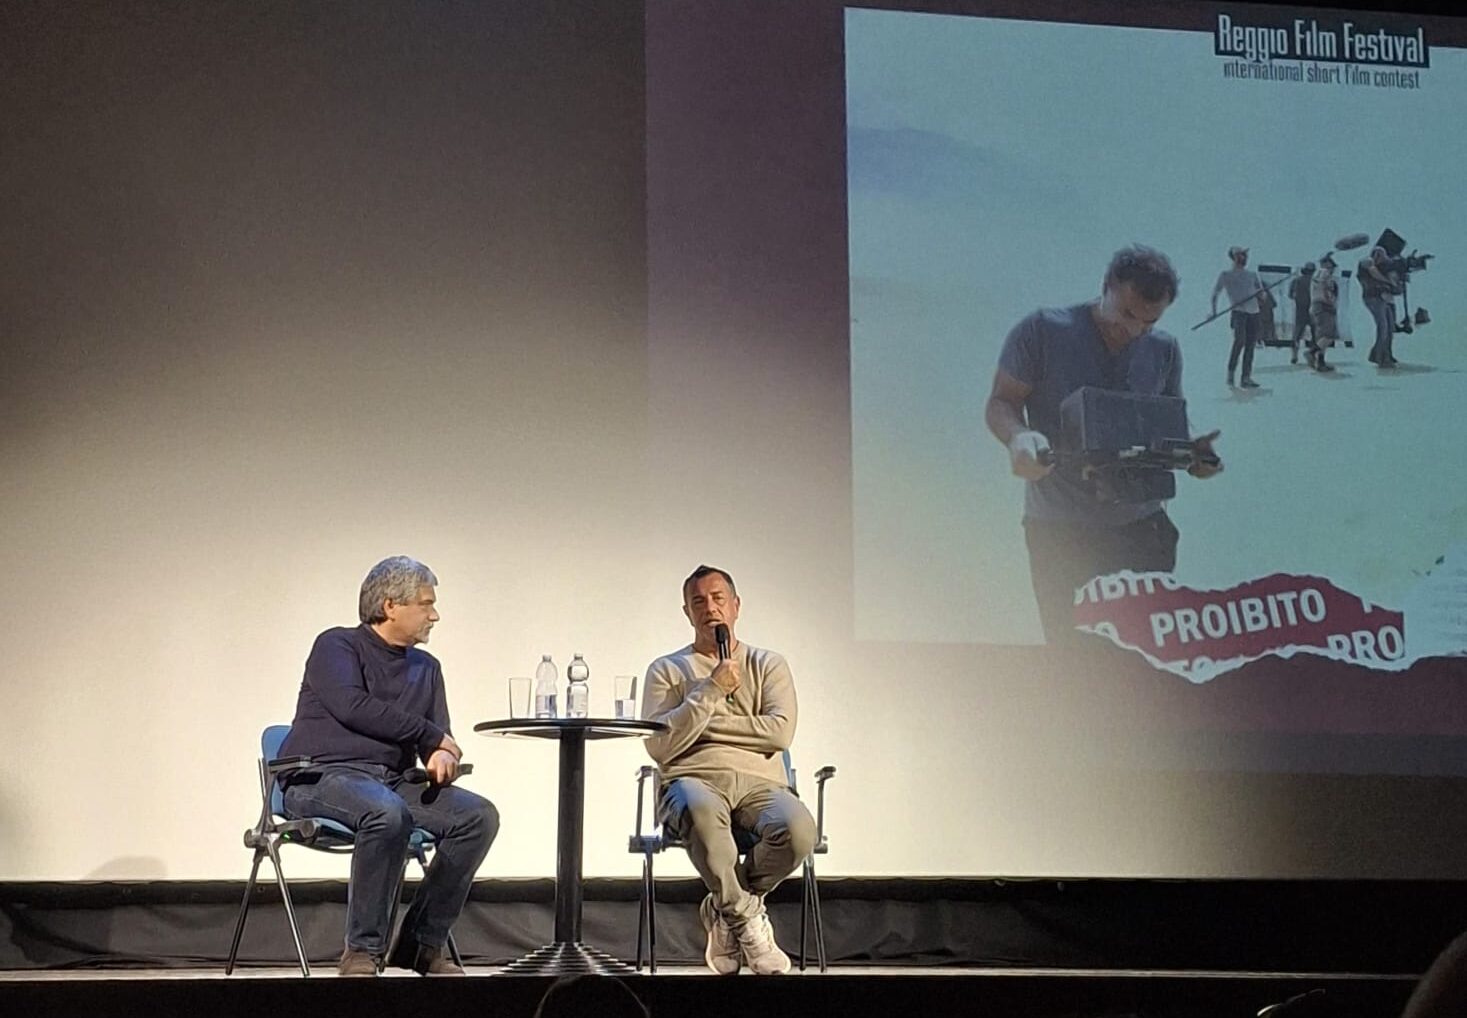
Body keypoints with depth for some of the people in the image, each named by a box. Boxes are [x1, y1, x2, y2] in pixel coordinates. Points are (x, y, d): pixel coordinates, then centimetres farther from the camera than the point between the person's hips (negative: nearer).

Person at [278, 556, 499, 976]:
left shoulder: (426, 668, 21)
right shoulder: (336, 646, 2)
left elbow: (439, 743, 16)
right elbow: (353, 706, -16)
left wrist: (442, 757, -11)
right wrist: (430, 735, -8)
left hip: (393, 781, 6)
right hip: (322, 778, -6)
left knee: (480, 815, -17)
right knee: (388, 812, -38)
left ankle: (422, 943, -9)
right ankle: (363, 950, -26)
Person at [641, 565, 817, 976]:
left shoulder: (768, 665, 18)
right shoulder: (667, 670, 16)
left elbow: (779, 732, -1)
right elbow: (659, 746, -1)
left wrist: (707, 721, 0)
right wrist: (711, 691, -6)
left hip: (759, 783, 2)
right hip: (694, 780, -2)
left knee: (798, 829, -34)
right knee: (702, 810, -42)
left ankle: (723, 909, -7)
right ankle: (746, 916, -20)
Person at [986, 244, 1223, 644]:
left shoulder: (1164, 350, 6)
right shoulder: (1043, 331, -8)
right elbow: (1000, 403, -4)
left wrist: (1189, 450, -8)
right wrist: (1018, 436, -27)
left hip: (1140, 525, 3)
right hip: (1060, 531, -3)